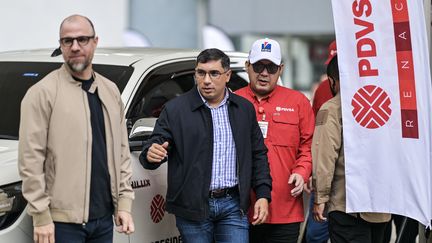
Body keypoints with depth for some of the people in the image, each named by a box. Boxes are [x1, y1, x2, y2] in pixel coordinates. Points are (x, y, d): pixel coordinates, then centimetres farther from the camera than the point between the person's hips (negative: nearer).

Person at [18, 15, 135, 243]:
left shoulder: (110, 91, 12)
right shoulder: (43, 93, -6)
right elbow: (30, 159, -10)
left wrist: (124, 202, 8)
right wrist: (41, 216, -13)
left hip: (104, 216, 6)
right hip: (63, 220, -5)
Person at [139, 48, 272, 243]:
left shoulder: (245, 109, 10)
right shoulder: (175, 109, -1)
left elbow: (258, 155, 13)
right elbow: (156, 144, -4)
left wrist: (263, 195, 6)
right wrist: (151, 154, -29)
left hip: (233, 205, 2)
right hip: (193, 206, -2)